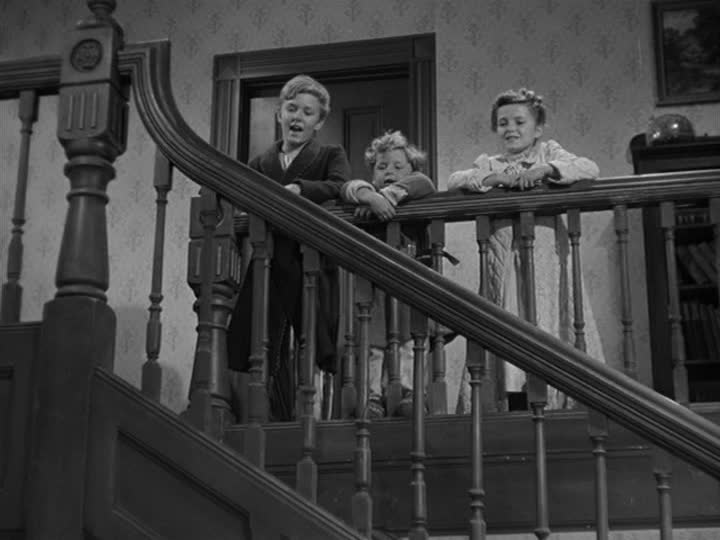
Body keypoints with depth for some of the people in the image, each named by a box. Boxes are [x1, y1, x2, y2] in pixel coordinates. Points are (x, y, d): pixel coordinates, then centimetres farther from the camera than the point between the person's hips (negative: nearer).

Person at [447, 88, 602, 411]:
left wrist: (545, 170, -15)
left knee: (548, 330, -6)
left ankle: (556, 401, -3)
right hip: (503, 267, 1)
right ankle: (516, 405, -2)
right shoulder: (488, 164, 18)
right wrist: (493, 178, -12)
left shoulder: (549, 152, 13)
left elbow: (589, 169, -2)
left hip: (546, 262, -1)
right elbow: (453, 181, 1)